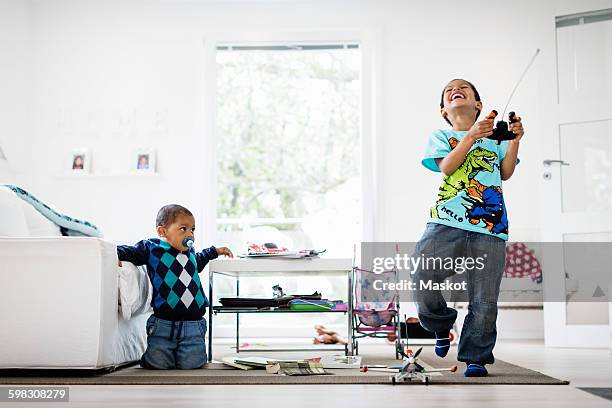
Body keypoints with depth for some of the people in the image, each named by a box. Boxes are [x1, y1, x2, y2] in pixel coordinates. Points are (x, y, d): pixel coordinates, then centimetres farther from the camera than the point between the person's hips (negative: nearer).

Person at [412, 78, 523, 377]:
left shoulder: (494, 136, 24)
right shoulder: (440, 136, 18)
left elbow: (505, 173, 13)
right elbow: (446, 166, -2)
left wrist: (514, 141, 1)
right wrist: (470, 137, -12)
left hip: (490, 229, 1)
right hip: (447, 222, -1)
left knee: (485, 301, -5)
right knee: (422, 281, -14)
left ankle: (475, 357, 10)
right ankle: (442, 326, 15)